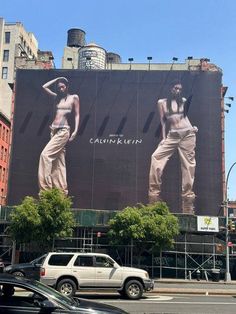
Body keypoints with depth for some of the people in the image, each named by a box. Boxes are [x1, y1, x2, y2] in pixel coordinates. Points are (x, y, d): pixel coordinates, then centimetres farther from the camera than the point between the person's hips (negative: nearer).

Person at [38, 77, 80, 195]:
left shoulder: (74, 98, 3)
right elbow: (45, 86, 20)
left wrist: (75, 131, -9)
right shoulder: (57, 97, 17)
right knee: (59, 161, 3)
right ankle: (62, 190, 4)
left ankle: (46, 187, -16)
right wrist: (57, 79, 19)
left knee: (45, 154, -18)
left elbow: (77, 114, 0)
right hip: (54, 130, 6)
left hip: (64, 131, -6)